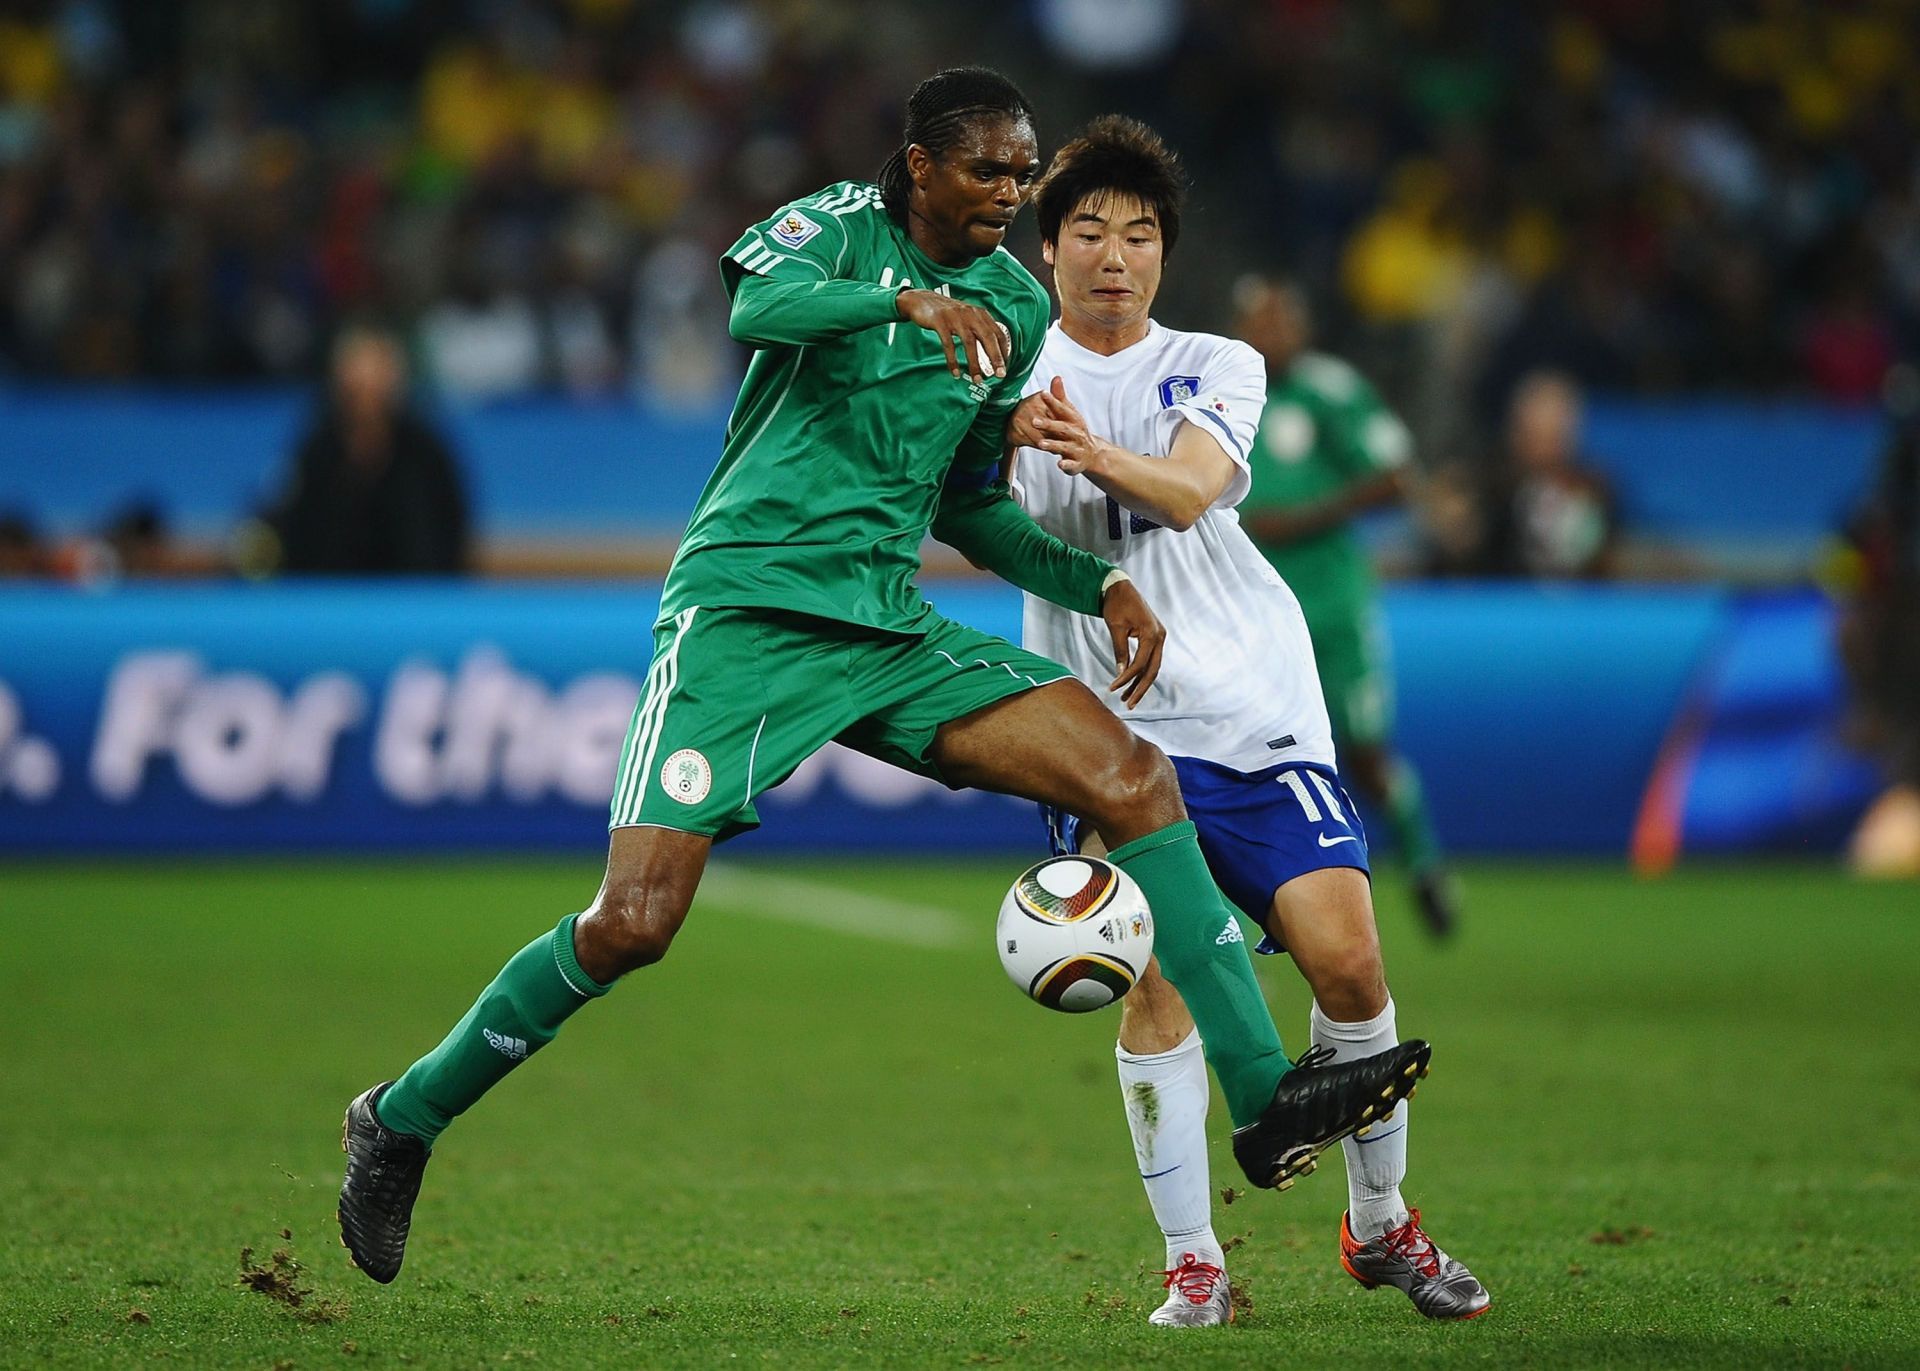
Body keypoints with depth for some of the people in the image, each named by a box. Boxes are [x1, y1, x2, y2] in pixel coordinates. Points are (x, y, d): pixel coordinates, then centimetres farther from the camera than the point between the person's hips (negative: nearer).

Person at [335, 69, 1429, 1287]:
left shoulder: (1017, 306, 14)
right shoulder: (841, 225, -3)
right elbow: (759, 306, -27)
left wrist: (1101, 585, 11)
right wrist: (906, 300, -42)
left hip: (890, 626, 6)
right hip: (747, 606, -6)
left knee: (1136, 778, -12)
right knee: (633, 925, -15)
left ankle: (1267, 1101, -14)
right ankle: (404, 1120, 6)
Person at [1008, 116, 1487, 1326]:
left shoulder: (1218, 367, 11)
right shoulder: (1015, 375, 10)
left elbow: (1188, 490, -10)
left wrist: (1099, 456, -32)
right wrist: (1002, 441, -30)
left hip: (1252, 704, 1)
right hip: (1107, 721, -1)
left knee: (1348, 960, -9)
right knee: (1151, 976, -14)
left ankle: (1381, 1224, 10)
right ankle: (1194, 1262, -5)